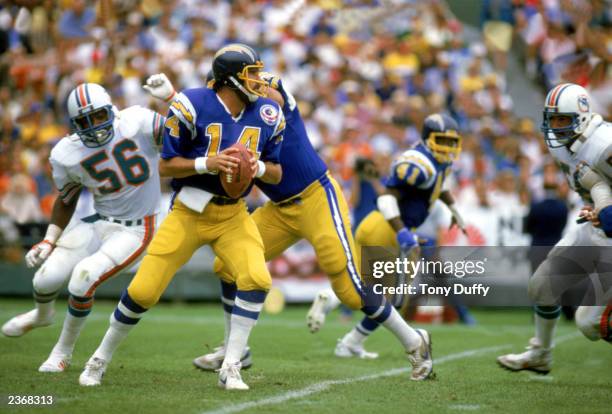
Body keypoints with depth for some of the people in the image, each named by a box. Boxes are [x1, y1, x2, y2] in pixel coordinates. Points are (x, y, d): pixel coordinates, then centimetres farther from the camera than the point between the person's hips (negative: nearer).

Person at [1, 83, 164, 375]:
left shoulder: (137, 123, -18)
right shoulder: (67, 155, -6)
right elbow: (66, 201, 10)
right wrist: (48, 242, 6)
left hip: (135, 230, -4)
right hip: (99, 222, 4)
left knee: (83, 278, -22)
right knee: (46, 279, -2)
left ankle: (63, 352, 5)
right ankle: (42, 315, 41)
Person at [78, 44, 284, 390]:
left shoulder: (268, 115, 0)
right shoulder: (192, 106, -14)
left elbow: (276, 174, 8)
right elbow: (166, 166, -9)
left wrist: (259, 167, -14)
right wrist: (207, 163, -24)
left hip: (233, 214, 3)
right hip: (189, 213, -3)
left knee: (257, 279, -21)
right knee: (144, 290, -4)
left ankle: (231, 368, -6)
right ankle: (101, 358, 21)